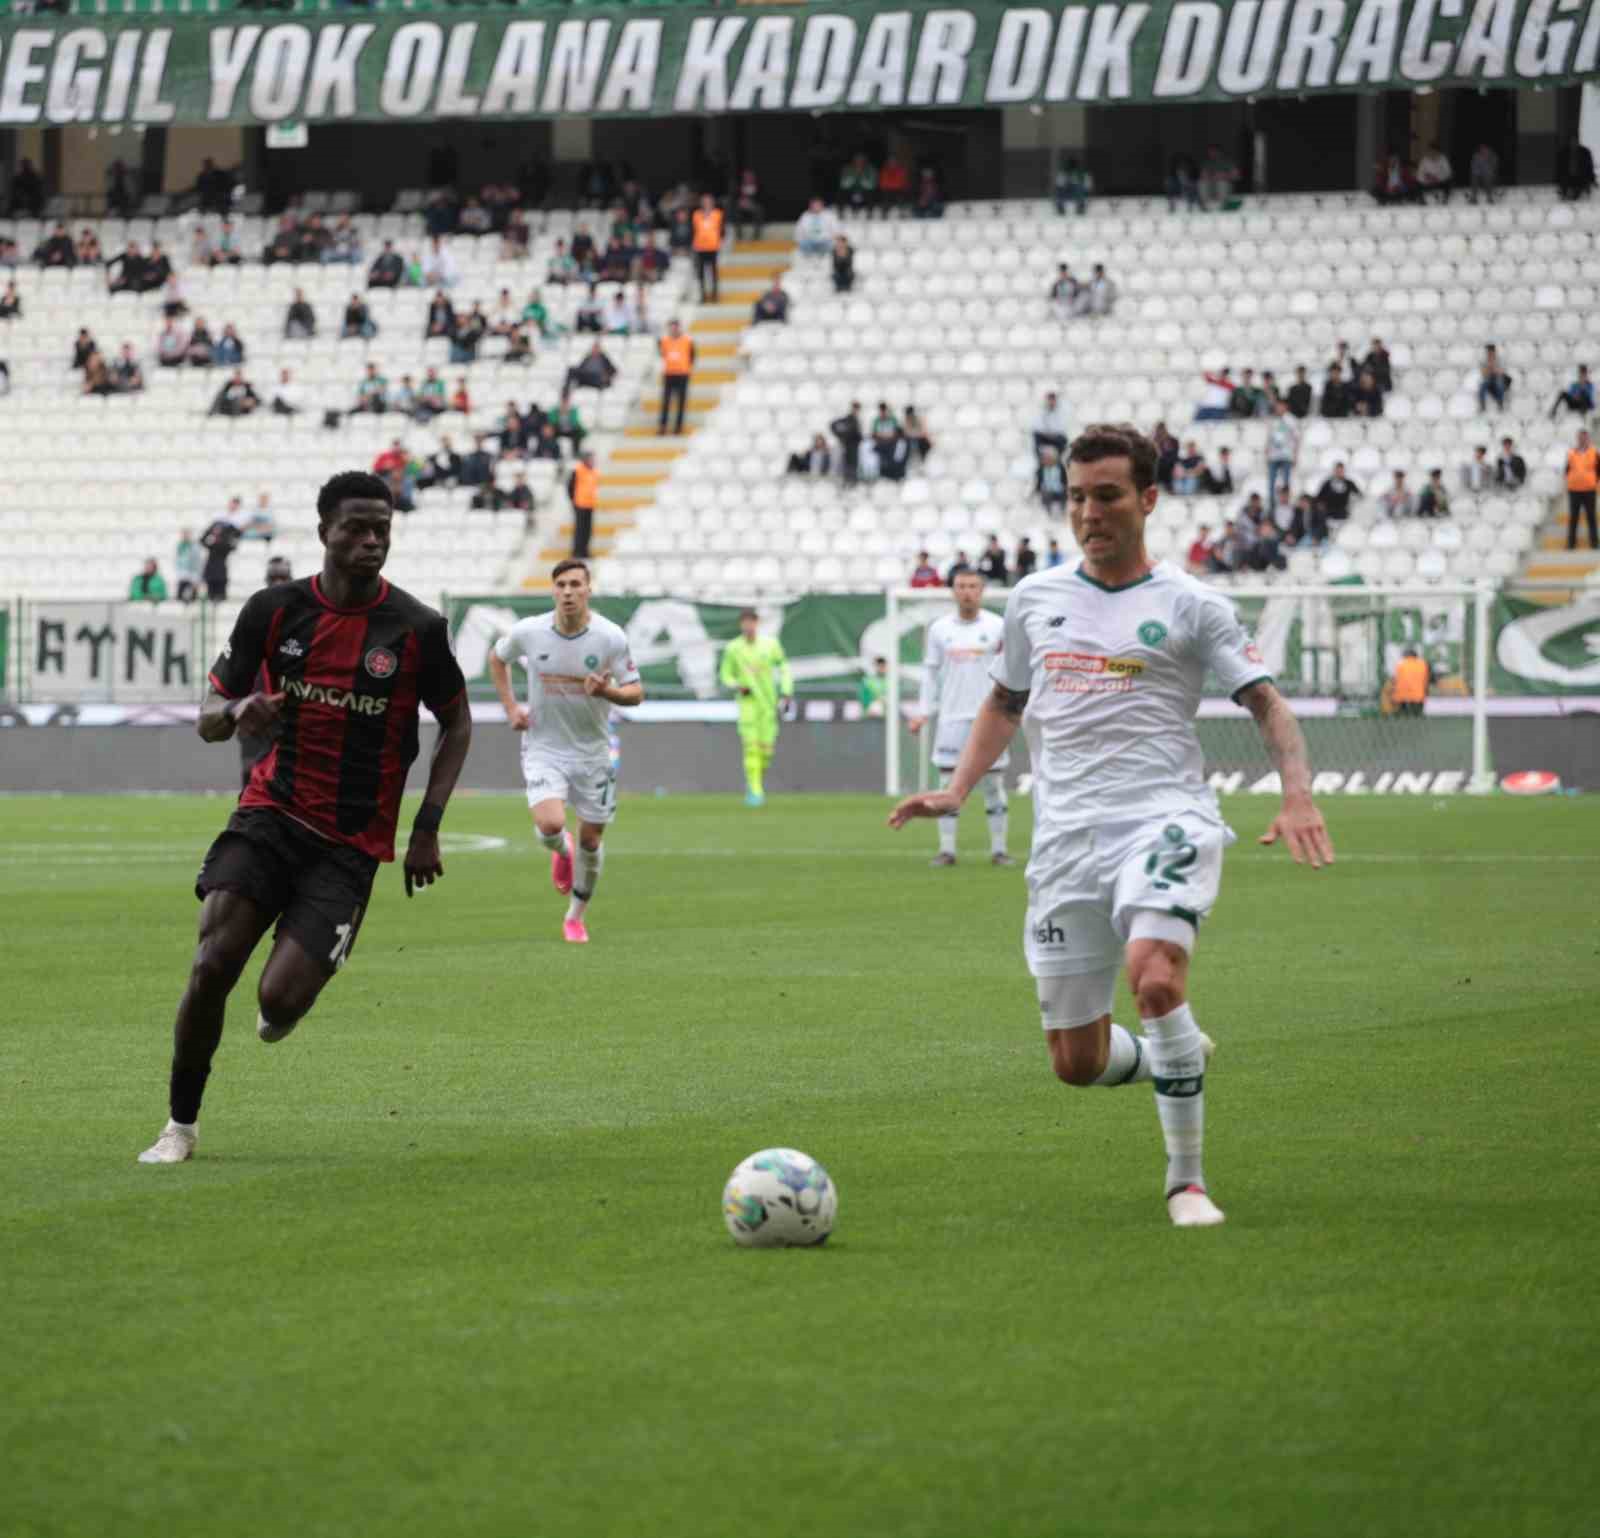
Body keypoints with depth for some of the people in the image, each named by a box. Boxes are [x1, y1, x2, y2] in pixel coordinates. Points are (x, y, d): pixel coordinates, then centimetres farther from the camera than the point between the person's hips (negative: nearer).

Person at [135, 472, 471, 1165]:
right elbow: (209, 715, 6)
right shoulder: (275, 609, -1)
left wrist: (427, 827, 0)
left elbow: (457, 723, 8)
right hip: (272, 814, 1)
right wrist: (238, 712, -19)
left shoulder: (417, 629, -6)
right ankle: (180, 1126, 2)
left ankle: (280, 1007, 27)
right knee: (211, 965, -17)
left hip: (353, 843, -1)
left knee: (280, 1000, -14)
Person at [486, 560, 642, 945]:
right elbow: (497, 657, 12)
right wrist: (510, 706, 2)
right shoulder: (528, 632, -10)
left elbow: (635, 692, -6)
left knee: (590, 840, 7)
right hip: (544, 748, -1)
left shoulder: (610, 637, -13)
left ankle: (576, 917, 30)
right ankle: (562, 851, 17)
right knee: (549, 825, -23)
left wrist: (607, 691, -28)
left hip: (592, 751, 1)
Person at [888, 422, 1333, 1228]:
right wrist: (956, 789, 13)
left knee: (1155, 979, -32)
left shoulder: (1190, 606, 3)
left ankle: (1186, 1180, -16)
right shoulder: (1034, 598, 15)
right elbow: (1004, 702, 28)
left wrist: (1298, 796, -17)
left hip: (1162, 820, -4)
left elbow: (1269, 707, 1)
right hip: (1065, 839, 4)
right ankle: (1174, 1057, 38)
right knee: (1077, 1063, 3)